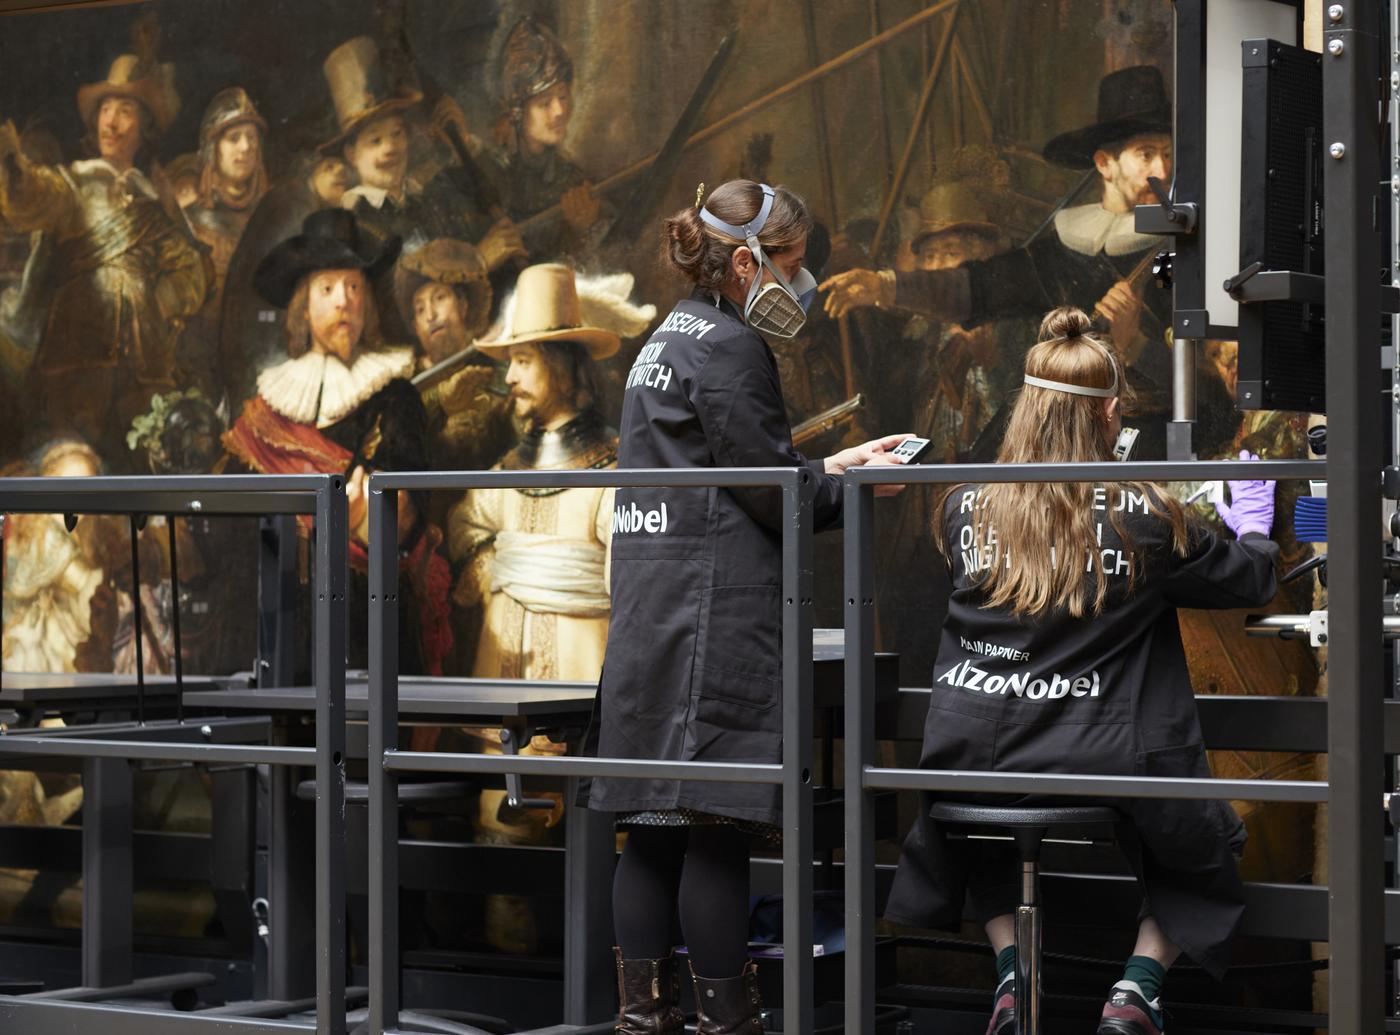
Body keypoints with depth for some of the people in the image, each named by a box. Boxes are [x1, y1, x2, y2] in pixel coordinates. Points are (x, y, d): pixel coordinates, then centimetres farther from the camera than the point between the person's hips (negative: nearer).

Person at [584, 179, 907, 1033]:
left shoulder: (664, 345, 20)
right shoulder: (729, 349, -10)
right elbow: (776, 498, -11)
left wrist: (828, 469, 19)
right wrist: (856, 484, 5)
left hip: (649, 625, 10)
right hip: (714, 624, -10)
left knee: (654, 829, 8)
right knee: (716, 825, -7)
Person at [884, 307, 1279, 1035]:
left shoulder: (967, 508, -2)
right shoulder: (1142, 517, -9)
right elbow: (1249, 579, 6)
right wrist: (1253, 523, 28)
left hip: (969, 757, 3)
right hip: (1098, 768, -3)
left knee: (980, 837, 37)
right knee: (1205, 845, 24)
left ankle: (1012, 975, 17)